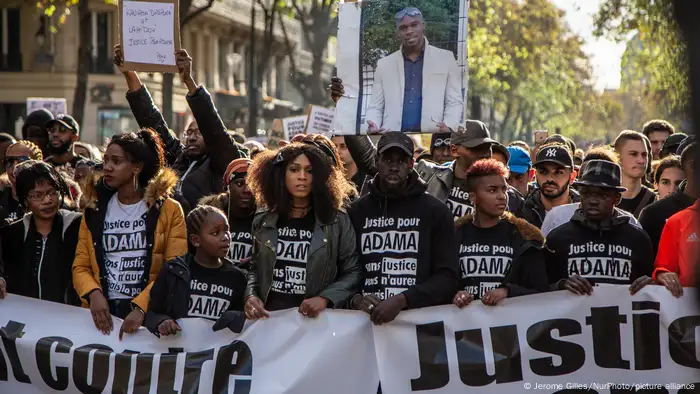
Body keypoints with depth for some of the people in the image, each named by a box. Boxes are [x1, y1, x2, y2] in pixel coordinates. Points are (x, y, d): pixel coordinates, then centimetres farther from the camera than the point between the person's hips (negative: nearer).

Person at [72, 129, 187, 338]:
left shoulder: (168, 211, 2)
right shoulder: (94, 210, 13)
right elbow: (80, 266, 10)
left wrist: (141, 307, -17)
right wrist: (93, 293, -11)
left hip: (150, 314, -2)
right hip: (103, 313, 3)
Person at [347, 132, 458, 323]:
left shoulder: (436, 212, 5)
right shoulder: (356, 211, 12)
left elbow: (447, 276, -3)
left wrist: (403, 300, -16)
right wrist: (356, 299, -10)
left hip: (423, 316, -2)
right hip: (367, 319, 2)